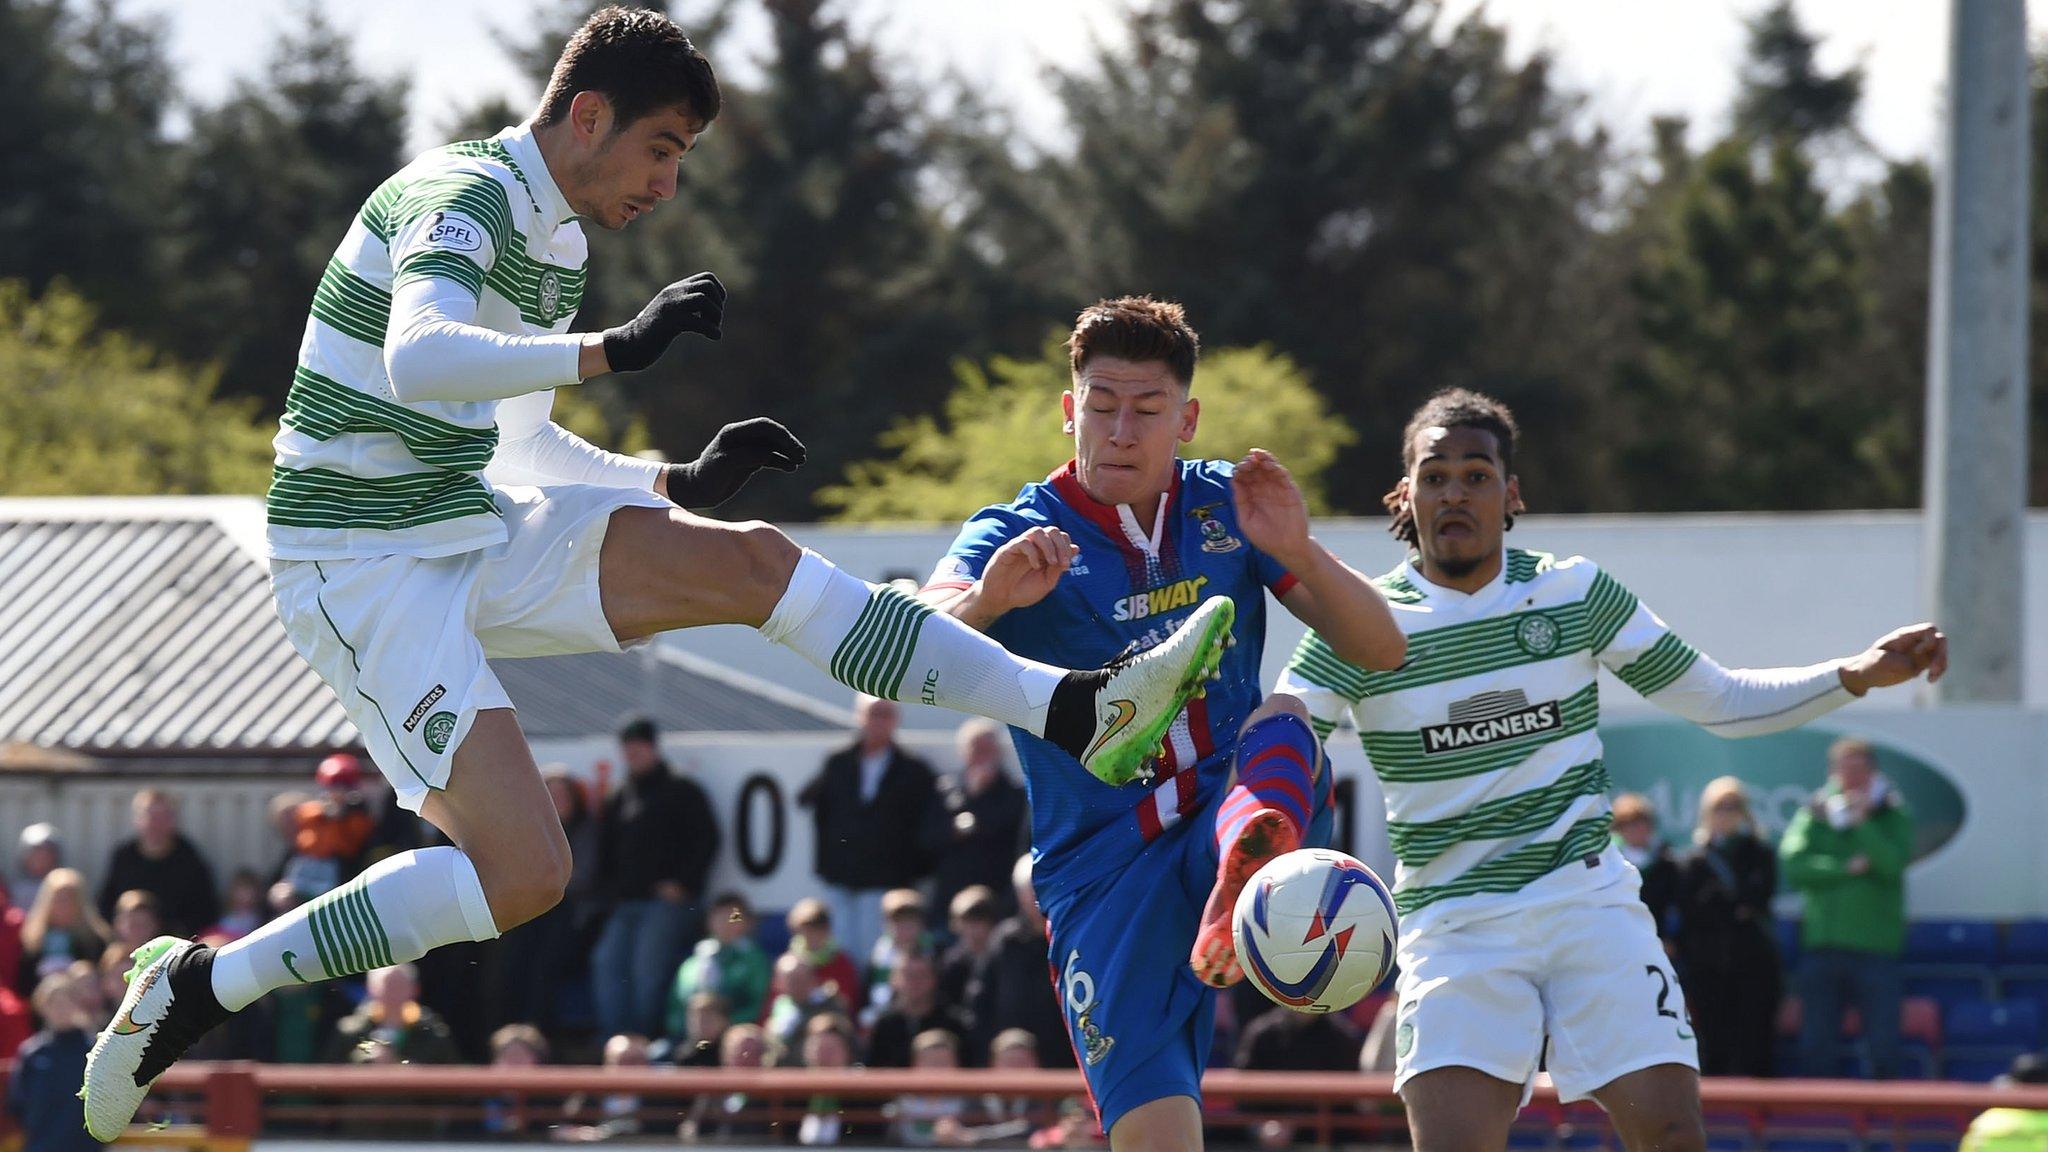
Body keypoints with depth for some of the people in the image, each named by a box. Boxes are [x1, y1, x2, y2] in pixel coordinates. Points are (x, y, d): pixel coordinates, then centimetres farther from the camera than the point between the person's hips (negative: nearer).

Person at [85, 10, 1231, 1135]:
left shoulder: (555, 237, 16)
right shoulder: (460, 201, -16)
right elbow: (416, 362, -37)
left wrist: (679, 482, 11)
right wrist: (615, 348, -39)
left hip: (476, 536, 9)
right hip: (364, 568, -9)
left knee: (749, 559, -3)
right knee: (522, 877, -20)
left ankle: (1074, 709, -6)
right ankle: (200, 986, -11)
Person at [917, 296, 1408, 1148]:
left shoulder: (1229, 508, 5)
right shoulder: (1017, 539, -3)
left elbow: (1379, 649, 1)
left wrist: (1297, 554, -19)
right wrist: (985, 599, -45)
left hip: (1229, 812, 1)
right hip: (1105, 876, -1)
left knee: (1283, 722, -31)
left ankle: (1246, 881, -59)